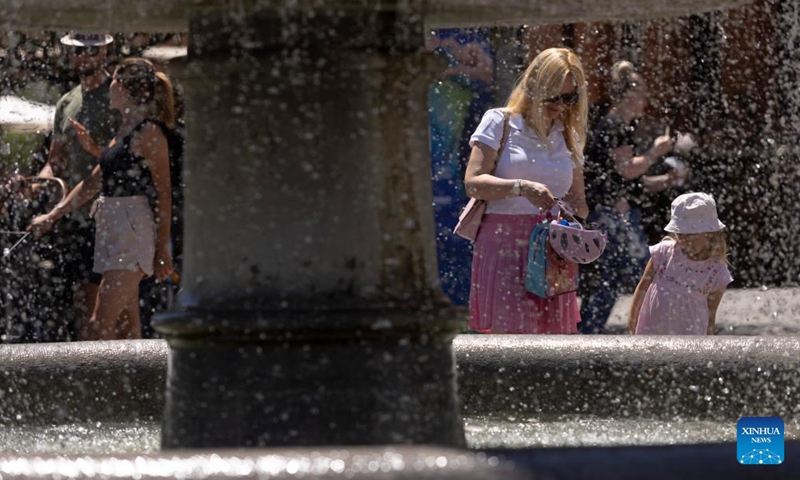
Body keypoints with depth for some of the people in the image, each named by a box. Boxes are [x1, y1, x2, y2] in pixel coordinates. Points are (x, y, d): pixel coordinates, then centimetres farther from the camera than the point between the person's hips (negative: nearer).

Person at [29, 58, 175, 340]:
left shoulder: (148, 133, -10)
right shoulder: (124, 131, 18)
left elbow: (163, 193, -11)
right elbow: (95, 181, 23)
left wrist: (162, 250, -13)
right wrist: (52, 216, 21)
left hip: (134, 228, -9)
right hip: (112, 227, 9)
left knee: (101, 326, -15)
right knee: (125, 325, 8)